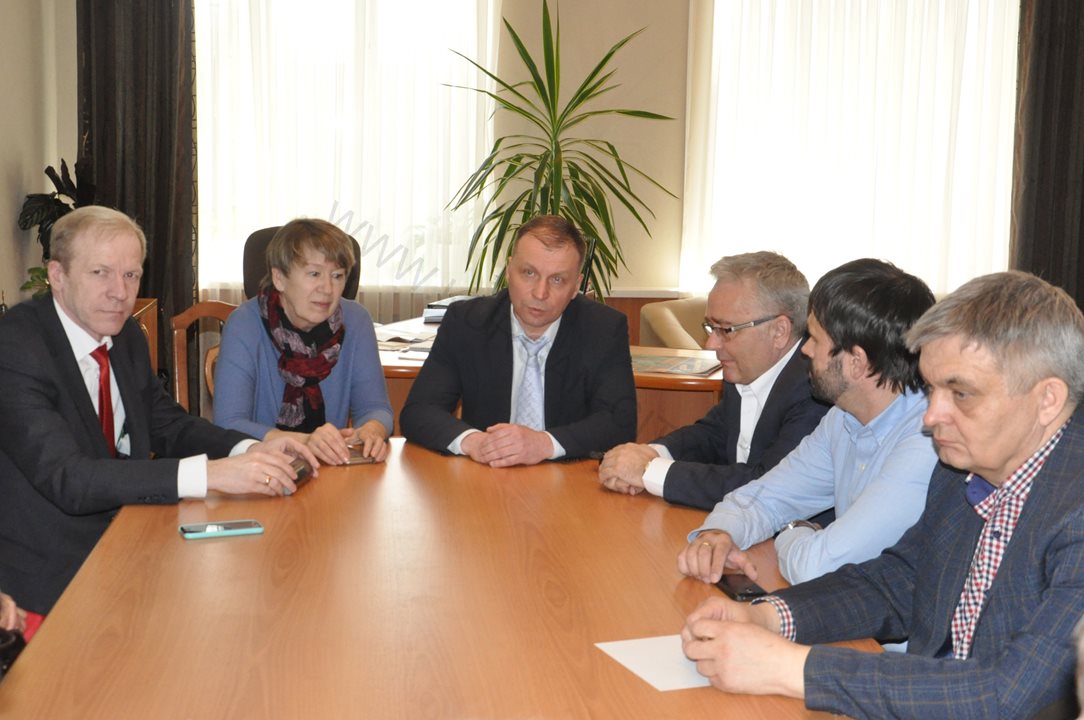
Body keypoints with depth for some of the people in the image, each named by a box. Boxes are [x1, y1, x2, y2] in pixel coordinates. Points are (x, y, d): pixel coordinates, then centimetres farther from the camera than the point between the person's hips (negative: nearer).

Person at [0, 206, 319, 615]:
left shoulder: (126, 335, 4)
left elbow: (168, 425, 11)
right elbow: (66, 478, -29)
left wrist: (248, 450, -10)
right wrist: (208, 474, -36)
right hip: (52, 574, -7)